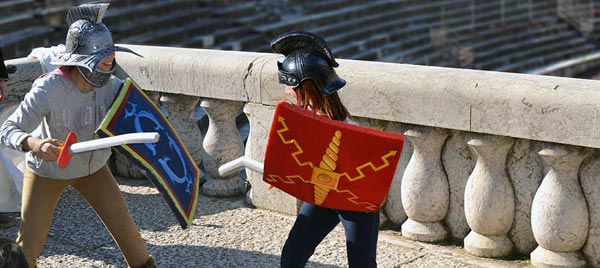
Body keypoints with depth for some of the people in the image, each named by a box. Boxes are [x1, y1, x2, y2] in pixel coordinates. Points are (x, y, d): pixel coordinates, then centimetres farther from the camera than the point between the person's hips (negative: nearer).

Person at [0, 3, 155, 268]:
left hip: (93, 168, 4)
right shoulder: (48, 89, -34)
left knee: (122, 223, 6)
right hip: (47, 171, -3)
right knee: (29, 241, -3)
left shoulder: (109, 85, -21)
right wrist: (33, 143, -57)